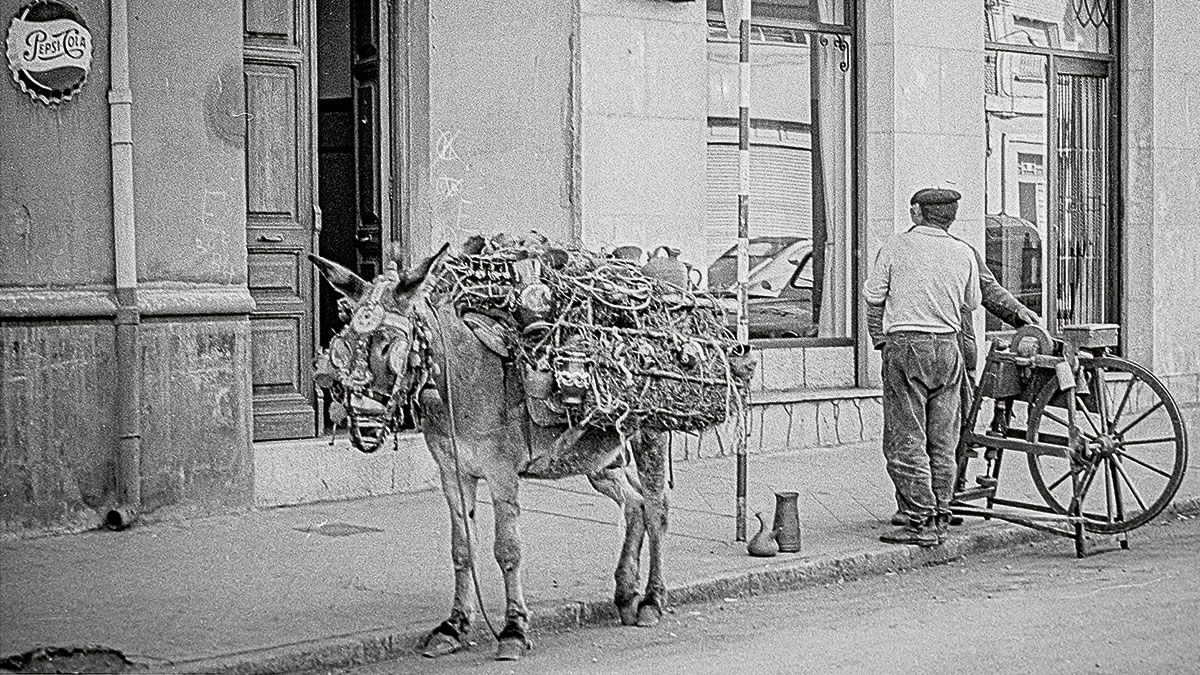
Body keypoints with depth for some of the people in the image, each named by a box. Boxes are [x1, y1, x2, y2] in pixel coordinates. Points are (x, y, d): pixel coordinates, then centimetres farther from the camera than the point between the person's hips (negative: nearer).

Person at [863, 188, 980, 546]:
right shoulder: (964, 254, 5)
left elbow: (873, 295, 1)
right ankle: (940, 518, 14)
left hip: (904, 345, -4)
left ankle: (920, 521, -6)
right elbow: (971, 304, 16)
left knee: (905, 440, -2)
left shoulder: (896, 246, -2)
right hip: (948, 349, 4)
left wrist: (879, 337, 14)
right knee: (942, 442, 10)